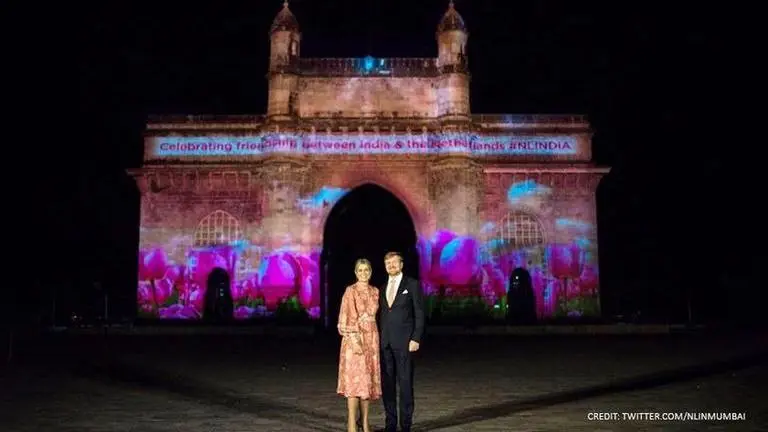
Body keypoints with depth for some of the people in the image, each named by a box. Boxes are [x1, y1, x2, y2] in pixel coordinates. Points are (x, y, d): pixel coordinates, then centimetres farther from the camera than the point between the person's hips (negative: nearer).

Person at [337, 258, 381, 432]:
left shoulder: (375, 291, 11)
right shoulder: (350, 291, -6)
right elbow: (346, 318, -11)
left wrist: (373, 339, 10)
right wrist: (354, 340, -19)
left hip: (372, 339, 6)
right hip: (354, 338, -6)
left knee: (369, 379, 7)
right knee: (354, 378, -8)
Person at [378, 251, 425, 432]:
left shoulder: (412, 284, 0)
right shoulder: (383, 288, 16)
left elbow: (419, 314, -4)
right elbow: (380, 315, 15)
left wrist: (416, 339, -11)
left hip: (404, 341, -5)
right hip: (384, 342, 5)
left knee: (405, 382, -1)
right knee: (386, 383, 6)